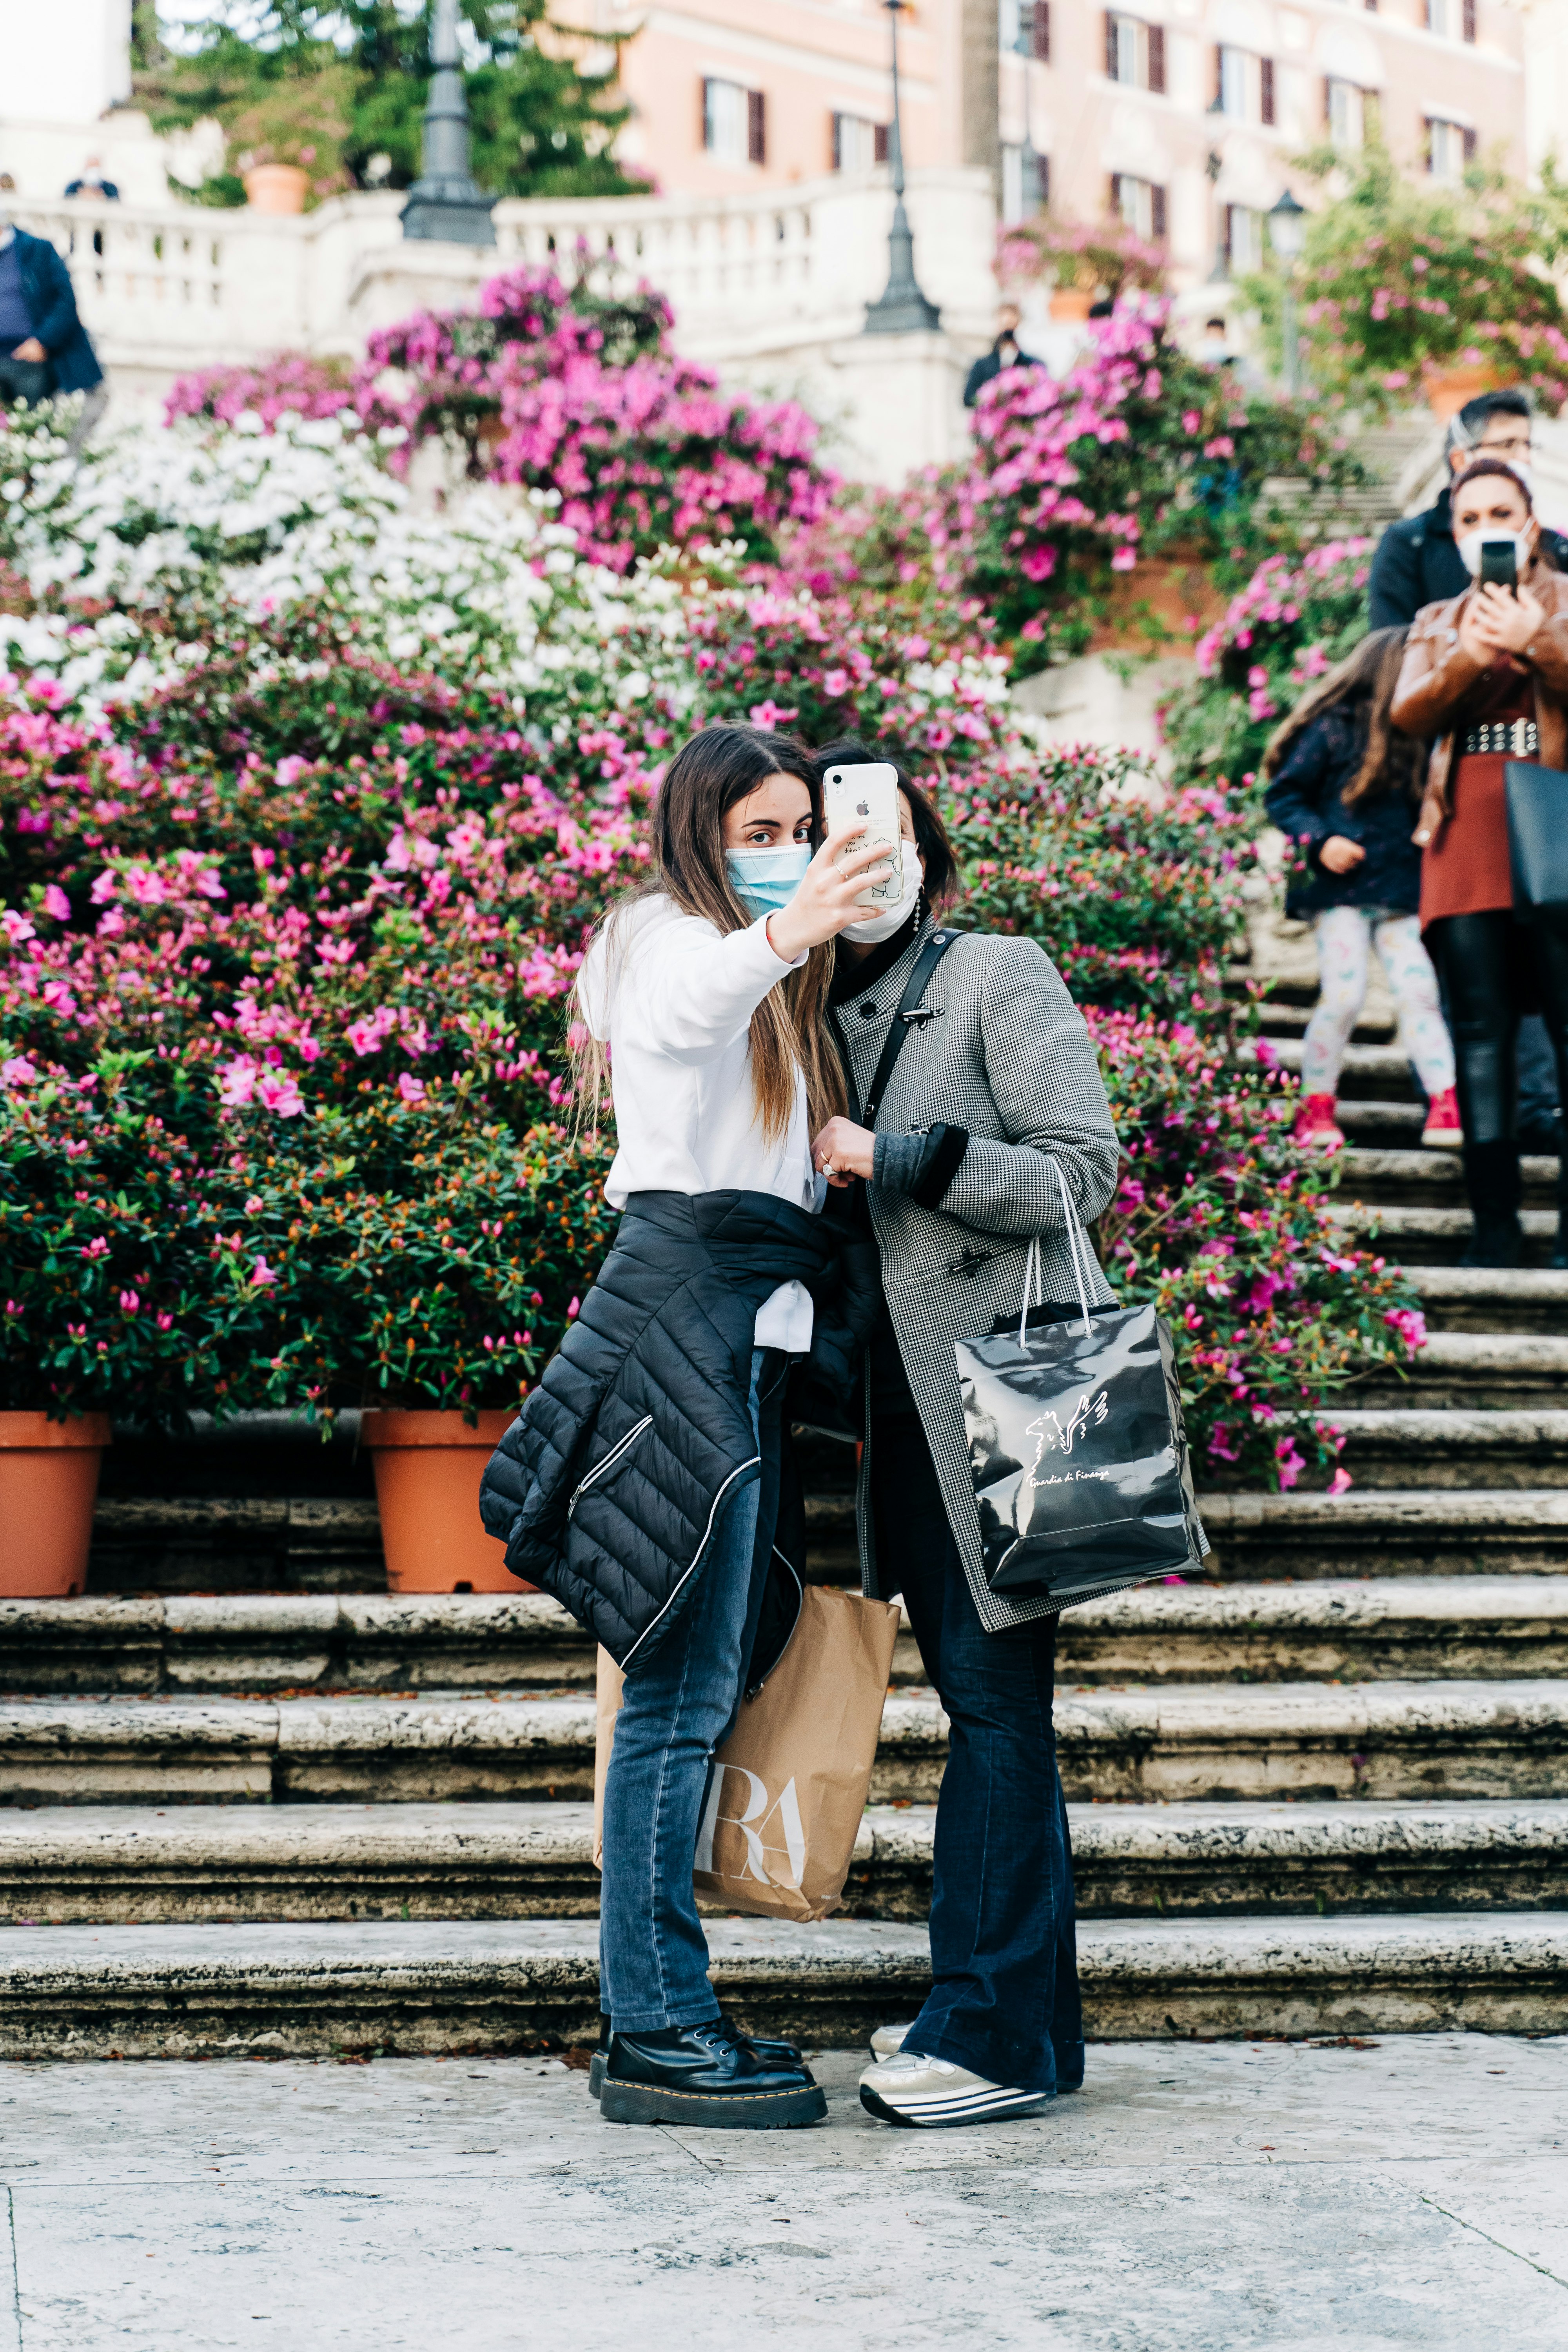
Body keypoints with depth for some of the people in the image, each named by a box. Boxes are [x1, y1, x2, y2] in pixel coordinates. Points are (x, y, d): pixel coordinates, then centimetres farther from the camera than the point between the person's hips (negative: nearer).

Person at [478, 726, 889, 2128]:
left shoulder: (775, 983, 26)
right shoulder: (674, 932, -3)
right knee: (683, 1688, -11)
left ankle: (659, 2009, 13)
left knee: (713, 1678, 8)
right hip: (688, 1304, -10)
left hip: (750, 1338, 10)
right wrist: (776, 939, -49)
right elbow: (681, 1010, -30)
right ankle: (655, 2035, -10)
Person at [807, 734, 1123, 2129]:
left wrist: (898, 1161, -14)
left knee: (995, 1706, -7)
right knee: (982, 1711, 10)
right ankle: (1031, 2020, 17)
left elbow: (1084, 1169, -11)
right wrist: (826, 1179, 4)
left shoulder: (1000, 978, -3)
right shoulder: (827, 1017, 17)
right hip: (907, 1403, 7)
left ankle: (996, 2034, -3)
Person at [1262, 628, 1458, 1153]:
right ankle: (1316, 1107, 7)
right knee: (1344, 995, -8)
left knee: (1418, 990, -5)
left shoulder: (1418, 740, 11)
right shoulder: (1333, 730, -4)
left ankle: (1448, 1107, -9)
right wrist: (1319, 840, -14)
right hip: (1341, 892, -4)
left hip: (1400, 894, 4)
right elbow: (1282, 794, -2)